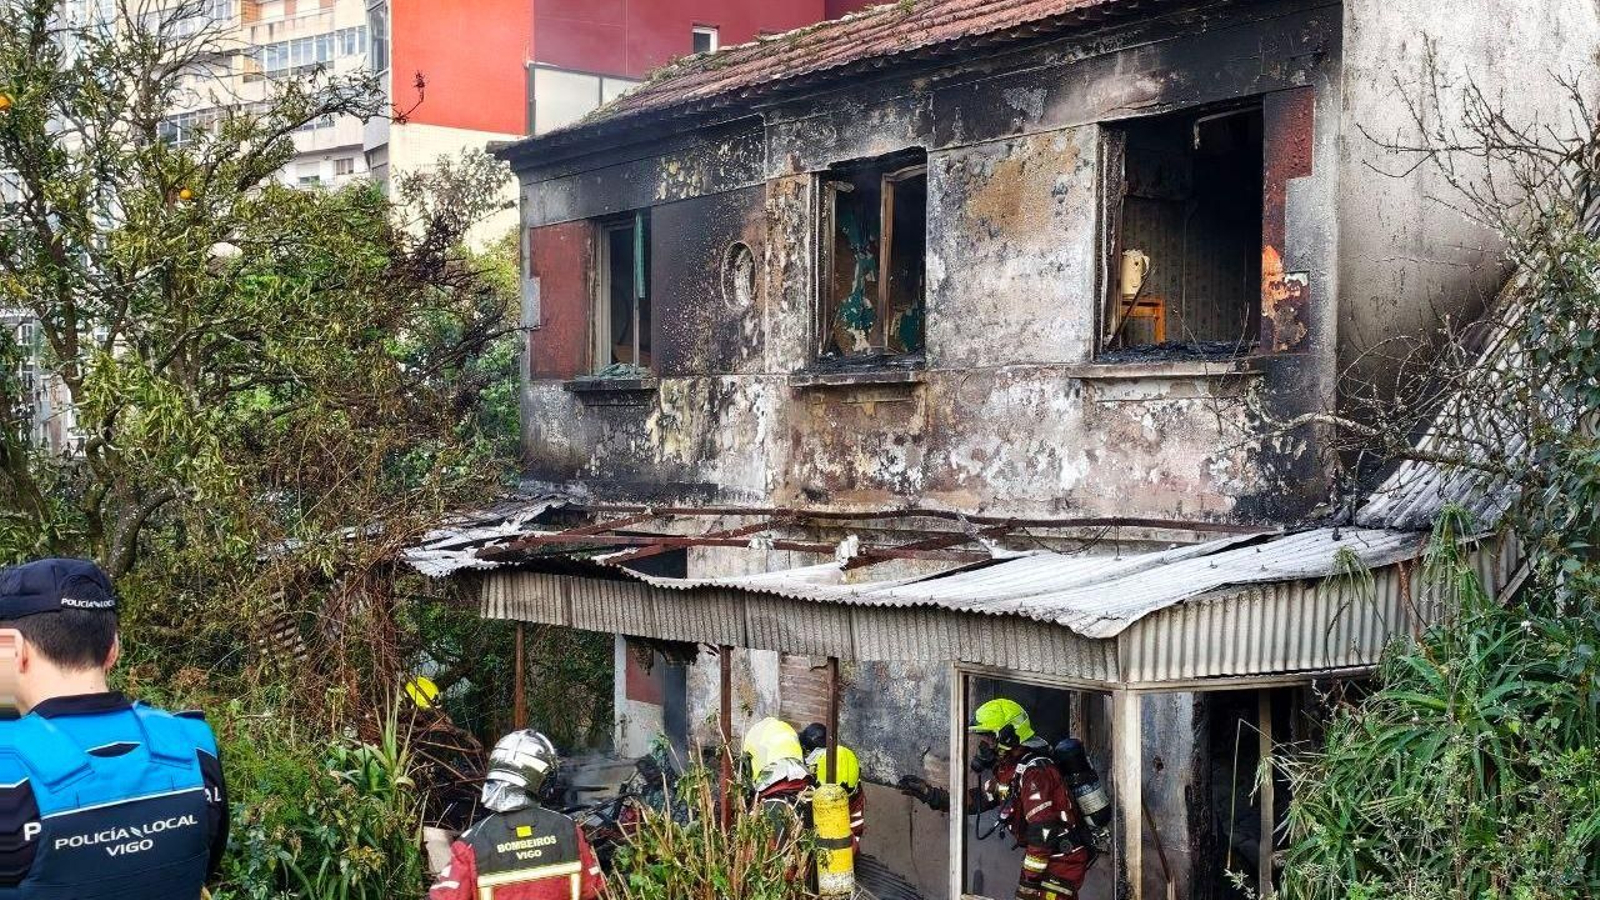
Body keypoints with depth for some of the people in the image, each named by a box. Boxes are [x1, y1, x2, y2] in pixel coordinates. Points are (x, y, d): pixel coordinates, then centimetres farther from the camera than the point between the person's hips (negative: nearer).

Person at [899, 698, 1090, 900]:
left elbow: (1043, 832, -27)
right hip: (1043, 855, 10)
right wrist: (929, 794, 11)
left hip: (1062, 859, -10)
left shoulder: (1035, 772, -23)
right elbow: (977, 800, 17)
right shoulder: (1005, 769, 9)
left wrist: (1030, 879, -24)